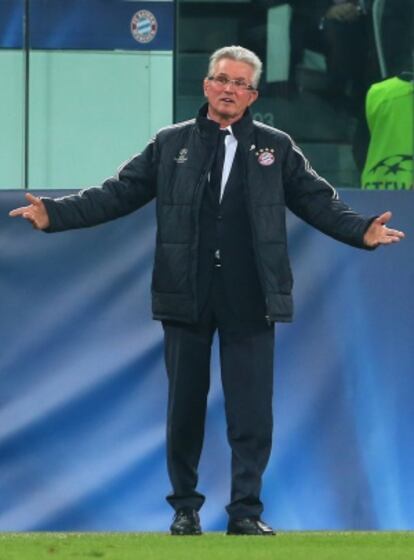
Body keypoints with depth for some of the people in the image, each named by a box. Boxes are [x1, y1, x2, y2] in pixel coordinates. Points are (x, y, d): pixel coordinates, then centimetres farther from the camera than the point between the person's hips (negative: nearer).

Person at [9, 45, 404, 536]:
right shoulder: (171, 145, 8)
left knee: (252, 413, -2)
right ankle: (185, 508, 18)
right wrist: (54, 214, -6)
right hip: (186, 298, 1)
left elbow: (319, 201, 3)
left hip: (249, 303, 0)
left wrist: (362, 232, -13)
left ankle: (246, 511, 5)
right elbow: (117, 194, 4)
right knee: (184, 408, 6)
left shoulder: (276, 148, 8)